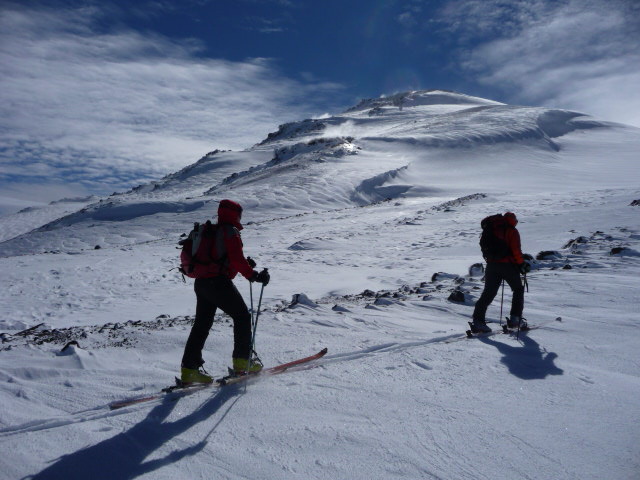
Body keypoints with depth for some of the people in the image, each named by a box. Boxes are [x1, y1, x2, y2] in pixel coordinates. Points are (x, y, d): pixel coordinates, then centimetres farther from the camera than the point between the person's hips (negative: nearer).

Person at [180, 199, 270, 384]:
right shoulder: (230, 232, -8)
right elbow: (237, 259, -18)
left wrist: (245, 263, 23)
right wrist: (254, 275, -14)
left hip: (201, 282, 9)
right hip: (219, 283, -9)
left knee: (201, 325, 12)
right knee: (242, 316, 5)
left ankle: (189, 369, 13)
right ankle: (241, 363, 7)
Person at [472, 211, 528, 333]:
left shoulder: (492, 230, 12)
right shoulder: (512, 231, -4)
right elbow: (516, 250, -12)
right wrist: (522, 264, -1)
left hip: (492, 264, 4)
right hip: (508, 265, -4)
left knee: (488, 293, 4)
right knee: (518, 290, 17)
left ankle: (478, 320, -6)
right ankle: (515, 319, 14)